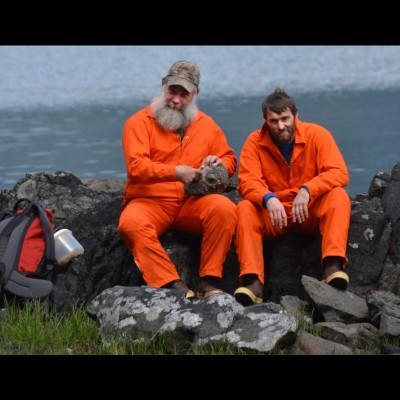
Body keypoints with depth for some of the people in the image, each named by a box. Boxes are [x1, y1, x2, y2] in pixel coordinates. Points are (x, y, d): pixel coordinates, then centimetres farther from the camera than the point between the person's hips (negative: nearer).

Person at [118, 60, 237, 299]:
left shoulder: (206, 124, 14)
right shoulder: (139, 122, 0)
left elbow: (230, 159, 22)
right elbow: (136, 167, -13)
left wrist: (219, 163, -3)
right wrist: (175, 172, -25)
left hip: (192, 203, 3)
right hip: (148, 202, -3)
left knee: (225, 208, -28)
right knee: (131, 223, -36)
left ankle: (210, 281, -23)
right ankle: (172, 285, -38)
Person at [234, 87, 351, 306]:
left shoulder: (317, 135, -6)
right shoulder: (255, 142, -3)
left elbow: (339, 173, -17)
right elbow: (247, 181, -14)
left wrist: (307, 190, -34)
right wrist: (268, 199, -36)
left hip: (310, 212, -1)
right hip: (272, 214, 1)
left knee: (338, 196, -27)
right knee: (245, 208, -27)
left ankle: (332, 265, -42)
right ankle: (252, 281, -37)